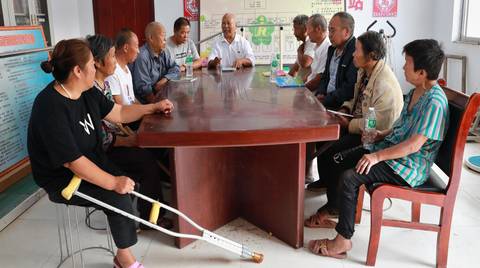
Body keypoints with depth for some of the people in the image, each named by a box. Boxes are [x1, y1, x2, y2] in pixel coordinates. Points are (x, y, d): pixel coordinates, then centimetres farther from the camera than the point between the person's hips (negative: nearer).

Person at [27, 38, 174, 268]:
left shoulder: (87, 93, -2)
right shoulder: (50, 108, -28)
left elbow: (118, 113, 12)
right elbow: (71, 161, -30)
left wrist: (154, 107, 12)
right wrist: (113, 182, -31)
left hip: (93, 161, 8)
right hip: (62, 179, -8)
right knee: (118, 195, -25)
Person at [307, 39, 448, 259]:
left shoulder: (434, 102, -22)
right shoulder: (415, 92, 8)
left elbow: (414, 145, -26)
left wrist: (377, 156, -23)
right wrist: (383, 134, 5)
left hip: (409, 167, -10)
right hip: (391, 150, 10)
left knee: (349, 177, -23)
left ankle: (343, 240, -12)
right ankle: (333, 210, 18)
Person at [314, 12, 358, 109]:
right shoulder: (332, 49, 13)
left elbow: (349, 88, -21)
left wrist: (325, 100, -18)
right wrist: (320, 94, 2)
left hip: (343, 106, -8)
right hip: (326, 99, 8)